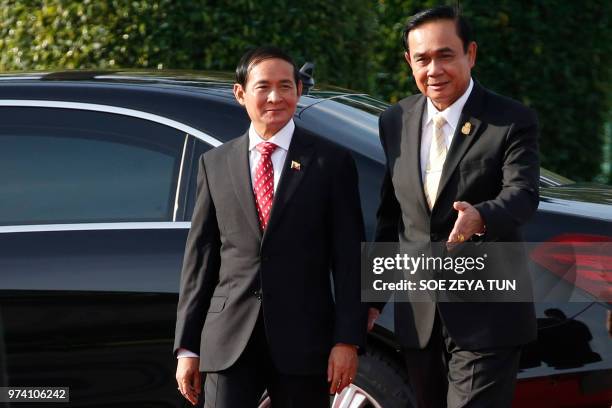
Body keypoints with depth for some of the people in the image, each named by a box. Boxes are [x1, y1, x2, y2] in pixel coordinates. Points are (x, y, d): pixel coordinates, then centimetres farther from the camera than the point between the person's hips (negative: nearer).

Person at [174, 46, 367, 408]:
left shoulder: (332, 162, 5)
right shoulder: (215, 164, 12)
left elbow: (349, 258, 1)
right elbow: (200, 258, 11)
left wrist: (347, 340, -8)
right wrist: (187, 346, 6)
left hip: (303, 338, -1)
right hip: (229, 339, 1)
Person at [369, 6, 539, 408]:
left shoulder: (513, 122, -7)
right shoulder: (396, 122, 8)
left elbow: (522, 194, -22)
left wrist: (479, 217, -43)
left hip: (486, 318, -5)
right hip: (418, 318, 5)